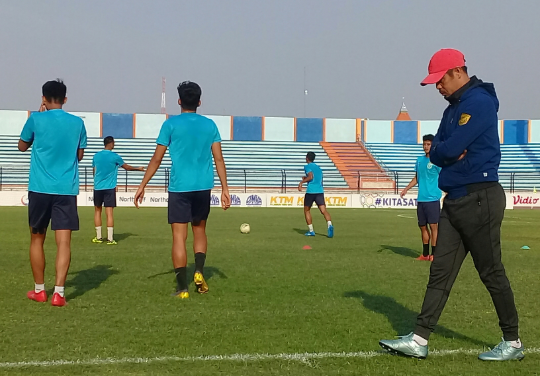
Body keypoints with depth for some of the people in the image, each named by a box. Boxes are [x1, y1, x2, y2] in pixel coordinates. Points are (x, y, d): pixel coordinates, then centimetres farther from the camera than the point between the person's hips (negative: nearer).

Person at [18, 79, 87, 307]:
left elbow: (22, 146, 15)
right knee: (64, 242, -2)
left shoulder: (36, 119, -2)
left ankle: (39, 290, 22)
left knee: (37, 239, 14)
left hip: (40, 188, -1)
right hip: (67, 190, 1)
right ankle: (59, 292, -10)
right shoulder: (77, 123, 4)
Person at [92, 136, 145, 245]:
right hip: (109, 188, -3)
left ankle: (98, 237, 15)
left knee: (97, 211, 14)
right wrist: (139, 169, 26)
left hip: (97, 187, 3)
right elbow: (127, 167, 9)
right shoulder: (115, 157, -4)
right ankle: (110, 239, -5)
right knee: (109, 213, -3)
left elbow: (94, 171, 14)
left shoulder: (96, 156, 5)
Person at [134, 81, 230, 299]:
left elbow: (157, 159, 0)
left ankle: (182, 288, 0)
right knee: (199, 230, 21)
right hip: (204, 187, 3)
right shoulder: (210, 125, 8)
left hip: (179, 187, -3)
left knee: (179, 236, 1)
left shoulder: (171, 124, 0)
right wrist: (225, 189, 7)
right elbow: (219, 159, 4)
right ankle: (199, 271, 2)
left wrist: (142, 186, 7)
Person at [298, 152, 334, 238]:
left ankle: (311, 231, 12)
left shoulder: (307, 166, 3)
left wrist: (302, 182, -6)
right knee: (323, 210, -10)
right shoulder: (318, 168, 25)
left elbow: (310, 177, -14)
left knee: (307, 210, 14)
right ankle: (330, 225, -36)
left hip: (311, 191, -5)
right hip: (320, 191, 5)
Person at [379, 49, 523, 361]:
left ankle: (513, 343, 13)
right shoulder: (454, 108, 17)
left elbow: (450, 148, -21)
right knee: (440, 272, 6)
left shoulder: (479, 102, -13)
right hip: (455, 201, 10)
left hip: (479, 199, -9)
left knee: (492, 273, -1)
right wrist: (451, 152, -7)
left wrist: (444, 150, 0)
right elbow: (436, 153, 13)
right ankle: (419, 341, 8)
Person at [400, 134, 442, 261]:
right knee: (423, 226, 9)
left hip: (433, 198, -6)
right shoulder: (420, 160, 15)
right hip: (421, 199, 6)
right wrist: (406, 189, 17)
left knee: (433, 225, -5)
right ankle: (425, 254, 17)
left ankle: (434, 254, -1)